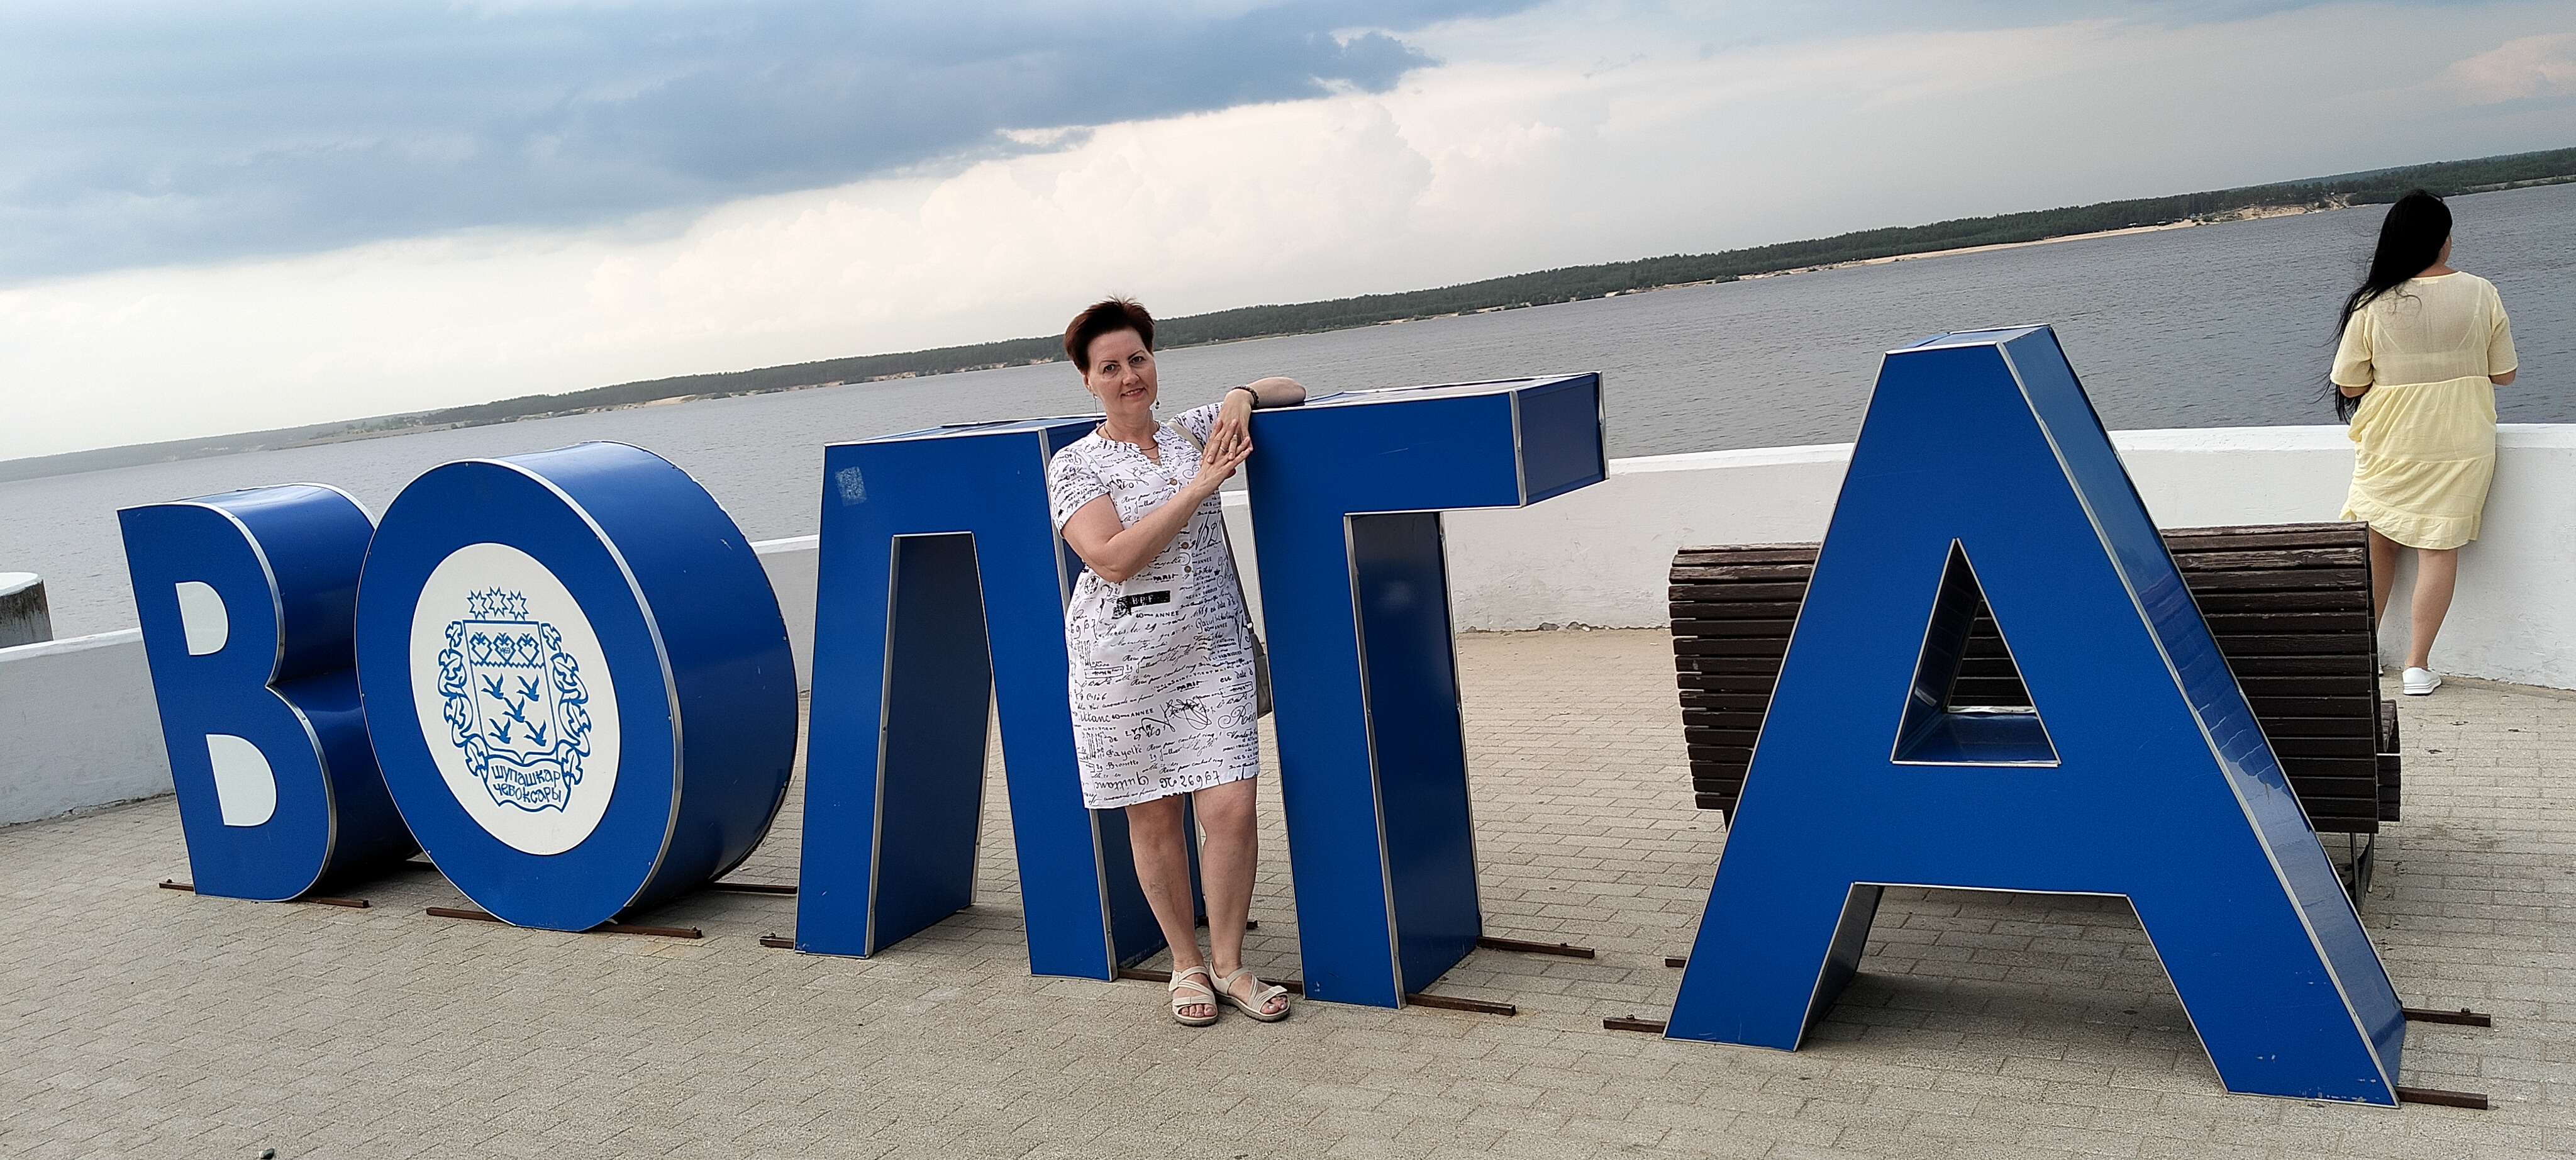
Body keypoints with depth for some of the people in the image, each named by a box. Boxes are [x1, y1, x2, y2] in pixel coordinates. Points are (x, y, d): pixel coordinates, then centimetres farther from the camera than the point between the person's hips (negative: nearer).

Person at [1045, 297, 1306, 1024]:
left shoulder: (1193, 432, 9)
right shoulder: (1076, 465, -1)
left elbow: (1289, 391, 19)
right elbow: (1112, 559, -15)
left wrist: (1241, 398, -4)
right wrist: (1198, 486, -16)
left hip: (1212, 649, 2)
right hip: (1123, 664, -2)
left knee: (1231, 808, -6)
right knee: (1153, 818, 6)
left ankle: (1228, 963, 13)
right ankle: (1186, 964, 24)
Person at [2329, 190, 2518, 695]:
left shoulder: (2373, 305, -12)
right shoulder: (2481, 294, -7)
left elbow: (2349, 386, -7)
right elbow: (2503, 374, 1)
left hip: (2388, 448, 0)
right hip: (2460, 446, 1)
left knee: (2377, 545, 15)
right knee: (2439, 548, 5)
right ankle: (2417, 664, 7)